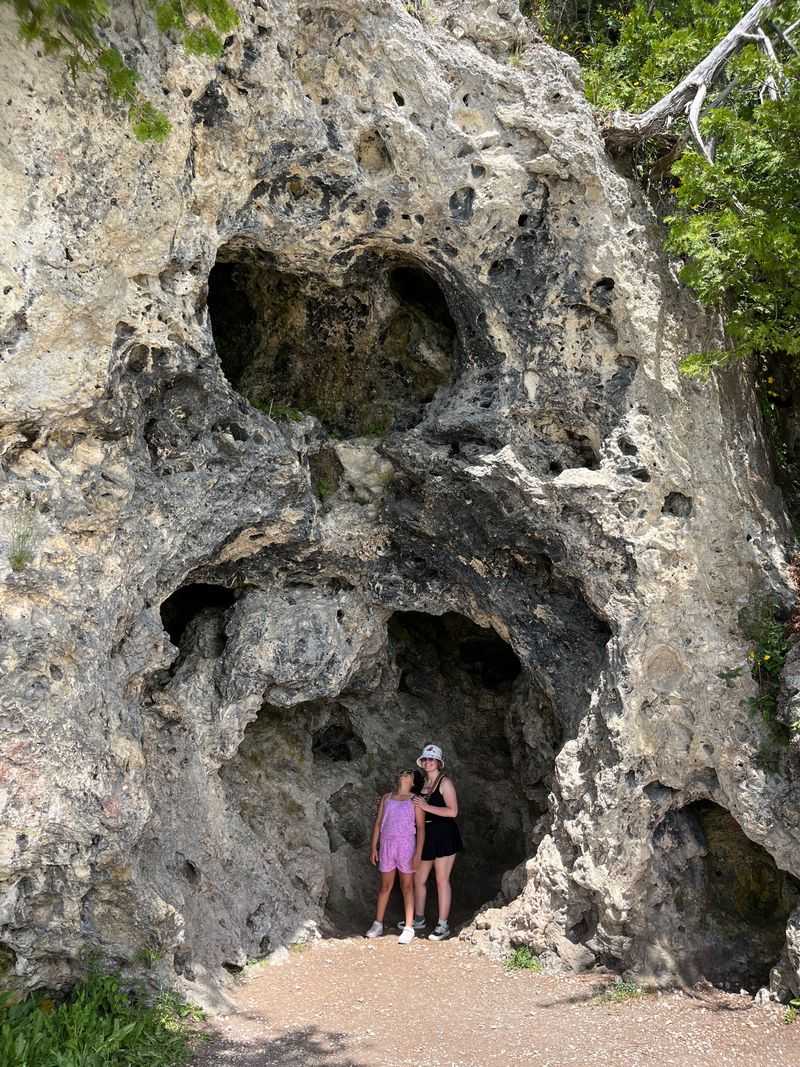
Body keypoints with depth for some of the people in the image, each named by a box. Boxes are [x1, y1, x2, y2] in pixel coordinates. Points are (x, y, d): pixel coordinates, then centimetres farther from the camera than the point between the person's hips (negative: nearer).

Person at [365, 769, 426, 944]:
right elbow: (378, 823, 10)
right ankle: (378, 924, 19)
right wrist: (373, 847, 4)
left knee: (407, 887, 3)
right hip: (387, 845, 3)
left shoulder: (414, 801, 0)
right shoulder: (386, 798, 10)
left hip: (406, 845, -3)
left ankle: (409, 928, 7)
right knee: (385, 886, 10)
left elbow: (421, 828, -3)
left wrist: (418, 853, -10)